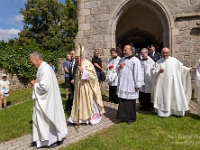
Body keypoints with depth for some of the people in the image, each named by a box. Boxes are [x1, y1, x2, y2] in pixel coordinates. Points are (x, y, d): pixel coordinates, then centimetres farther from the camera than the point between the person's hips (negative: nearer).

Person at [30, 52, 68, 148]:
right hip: (44, 100, 10)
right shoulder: (42, 68, 9)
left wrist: (35, 84, -12)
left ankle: (54, 139, 23)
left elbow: (44, 86, -30)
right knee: (44, 120, 18)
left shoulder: (45, 69, -23)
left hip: (47, 101, -10)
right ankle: (41, 139, 31)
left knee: (50, 119, 5)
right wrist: (37, 82, 2)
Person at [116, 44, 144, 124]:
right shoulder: (122, 59, 13)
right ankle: (124, 116, 22)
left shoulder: (135, 60, -8)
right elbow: (117, 70, 19)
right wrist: (119, 67, -4)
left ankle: (131, 118, 18)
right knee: (122, 101, 9)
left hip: (130, 85, -6)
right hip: (122, 84, 6)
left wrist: (138, 84, -15)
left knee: (130, 102, 3)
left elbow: (138, 73, -13)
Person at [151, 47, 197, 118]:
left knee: (176, 97, 7)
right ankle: (163, 112, 13)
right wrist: (158, 72, -20)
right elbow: (153, 71, -2)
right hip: (163, 84, -1)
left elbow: (181, 67, 9)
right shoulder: (158, 62, 1)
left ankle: (177, 111, 22)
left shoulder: (174, 60, 2)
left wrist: (189, 69, -2)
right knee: (163, 98, 2)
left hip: (173, 84, 1)